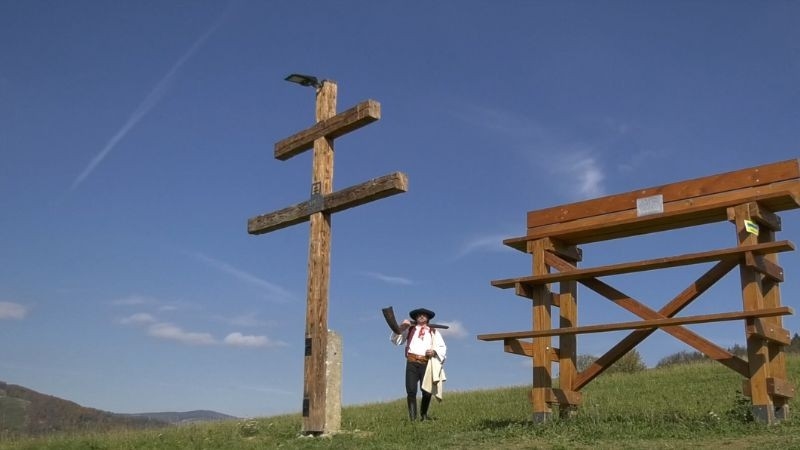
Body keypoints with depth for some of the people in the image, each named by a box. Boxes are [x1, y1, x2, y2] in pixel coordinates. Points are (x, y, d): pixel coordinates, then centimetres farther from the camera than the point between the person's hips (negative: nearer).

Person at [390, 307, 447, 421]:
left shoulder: (434, 332, 20)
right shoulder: (409, 329, 21)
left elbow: (442, 348, 14)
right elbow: (396, 340, 16)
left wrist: (434, 352, -8)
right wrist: (401, 327, 1)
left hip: (427, 363, 0)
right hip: (412, 362, 0)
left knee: (427, 391, -3)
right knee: (411, 390, -10)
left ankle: (424, 415, 18)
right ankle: (412, 417, -8)